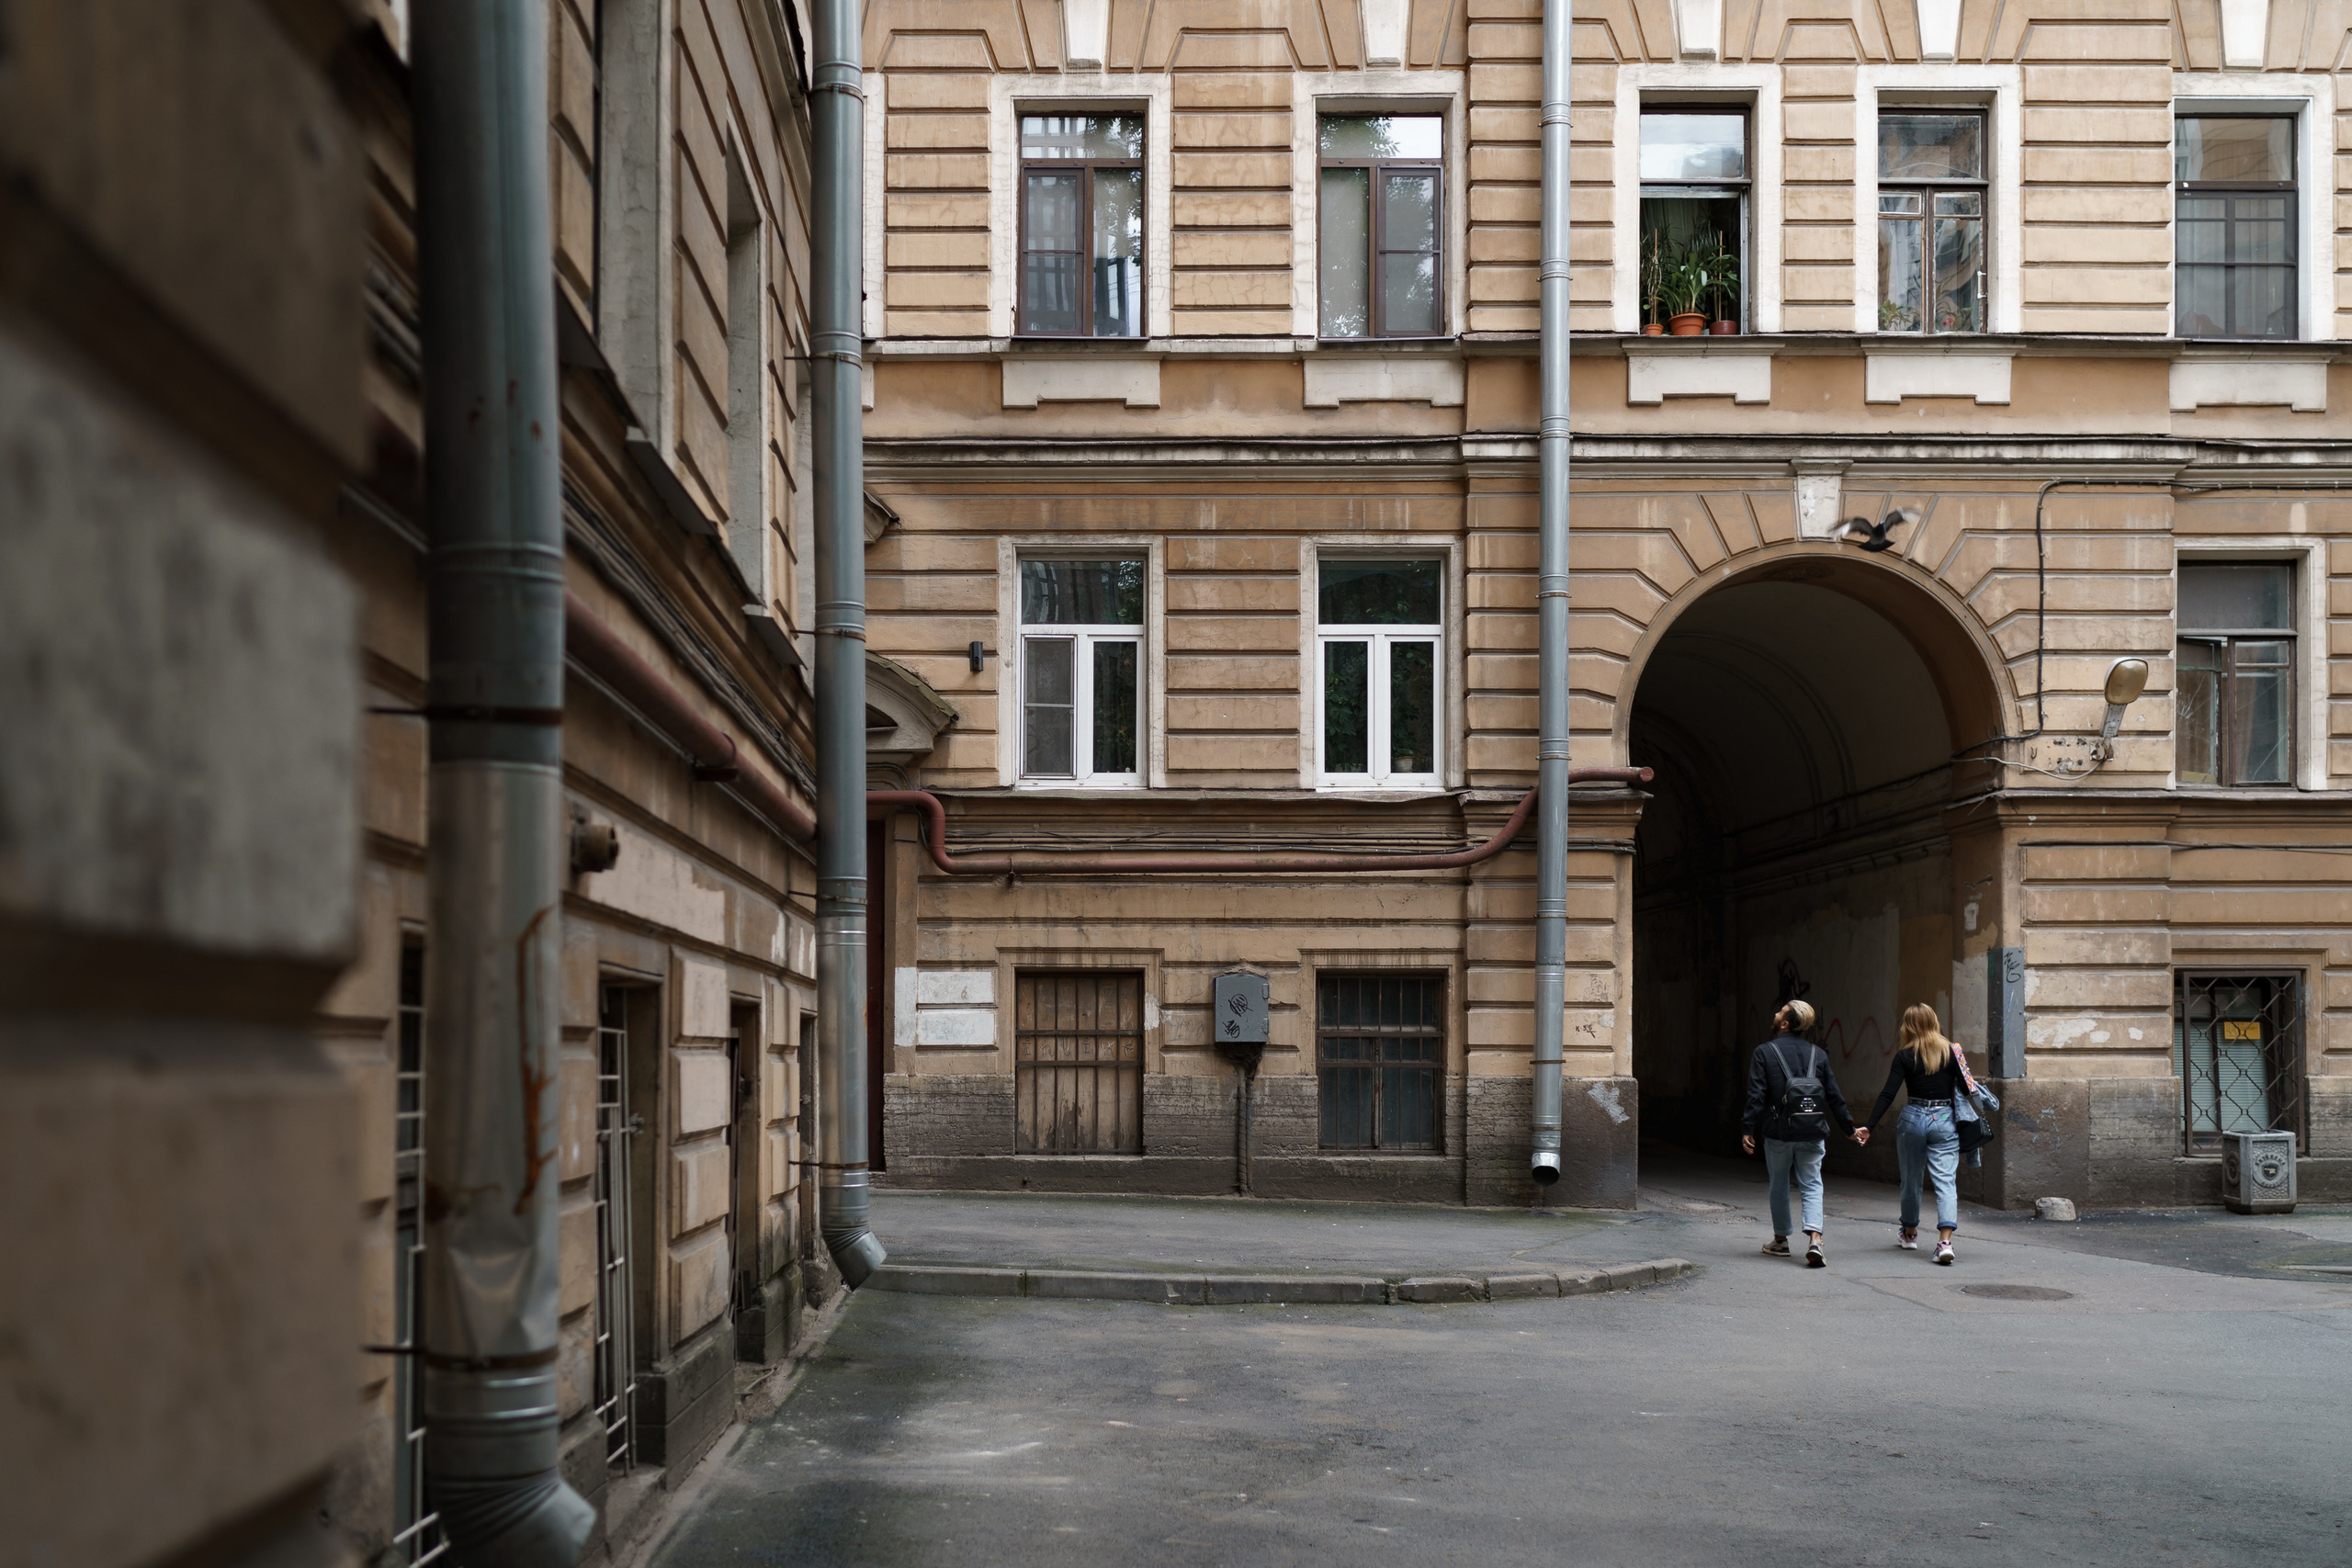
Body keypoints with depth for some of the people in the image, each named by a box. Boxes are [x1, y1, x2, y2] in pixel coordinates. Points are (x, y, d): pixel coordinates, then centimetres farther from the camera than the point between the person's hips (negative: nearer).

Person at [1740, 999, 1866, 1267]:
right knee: (1811, 1186, 5)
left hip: (1778, 1132, -2)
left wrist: (1747, 1129, -7)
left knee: (1779, 1185, 14)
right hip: (1812, 1134, 2)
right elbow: (1834, 1096, 8)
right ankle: (1814, 1240, -14)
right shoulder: (1818, 1054, 6)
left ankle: (1781, 1240, 25)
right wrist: (1849, 1129, 17)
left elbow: (1756, 1096, -10)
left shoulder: (1764, 1053, -4)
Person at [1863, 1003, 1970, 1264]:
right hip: (1944, 1120, 0)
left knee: (1911, 1179, 17)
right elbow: (1964, 1088, 1)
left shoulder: (1905, 1056, -4)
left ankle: (1909, 1233, 33)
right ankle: (1945, 1240, -20)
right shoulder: (1951, 1052, 0)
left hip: (1913, 1119, 0)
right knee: (1946, 1182, -4)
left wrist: (1868, 1126, -10)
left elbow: (1888, 1095, -9)